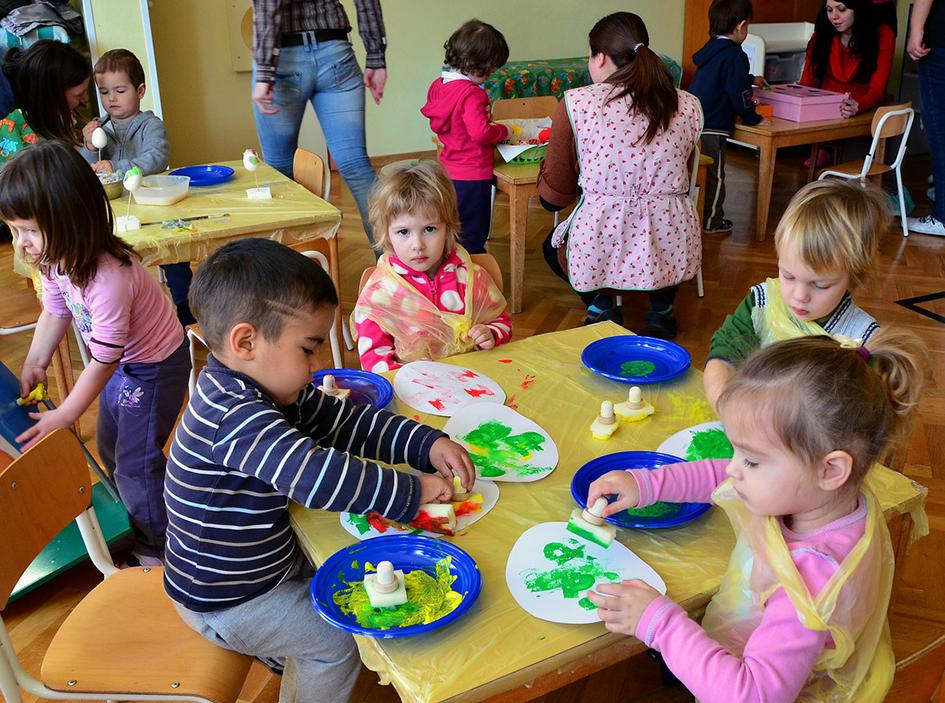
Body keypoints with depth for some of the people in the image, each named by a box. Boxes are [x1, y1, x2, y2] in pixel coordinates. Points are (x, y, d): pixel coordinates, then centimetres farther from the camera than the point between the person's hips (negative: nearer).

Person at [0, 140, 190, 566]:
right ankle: (134, 517, 46)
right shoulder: (58, 260, -13)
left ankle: (155, 547, 21)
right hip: (121, 362, 9)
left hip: (154, 367, -9)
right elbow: (55, 312, 8)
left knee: (135, 462, -1)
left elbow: (103, 361, -30)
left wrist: (64, 417, -20)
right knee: (110, 447, 23)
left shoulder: (108, 278, -39)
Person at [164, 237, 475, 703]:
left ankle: (277, 649, 42)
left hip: (268, 557, 9)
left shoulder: (267, 390, -6)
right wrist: (413, 491, -36)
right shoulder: (238, 417, -37)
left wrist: (427, 444, -15)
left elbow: (345, 422, -3)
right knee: (337, 642, 2)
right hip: (223, 602, -9)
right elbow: (318, 477, -47)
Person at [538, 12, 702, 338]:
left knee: (552, 244, 34)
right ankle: (661, 306, 18)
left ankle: (600, 304, 9)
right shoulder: (688, 106, 2)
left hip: (599, 248, -2)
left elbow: (554, 195, 0)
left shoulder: (576, 103, -8)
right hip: (670, 249, 3)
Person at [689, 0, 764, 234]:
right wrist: (752, 117, -2)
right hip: (712, 129, -8)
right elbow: (738, 94, -18)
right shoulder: (733, 55, -16)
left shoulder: (711, 49, 12)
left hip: (693, 122, 8)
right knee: (714, 175, 5)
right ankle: (711, 221, 14)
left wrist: (751, 79, 45)